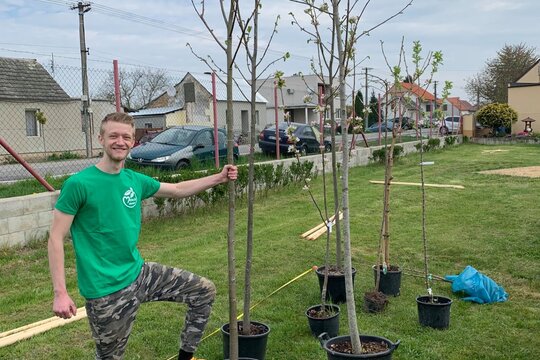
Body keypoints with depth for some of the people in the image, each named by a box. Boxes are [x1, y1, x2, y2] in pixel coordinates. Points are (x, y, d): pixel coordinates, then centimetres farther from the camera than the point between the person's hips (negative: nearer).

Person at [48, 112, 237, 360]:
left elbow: (177, 190, 18)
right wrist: (60, 293, -18)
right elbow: (56, 238, -13)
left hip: (139, 273, 7)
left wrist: (219, 178, 13)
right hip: (106, 291, -6)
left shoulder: (135, 180, 3)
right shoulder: (79, 184, -15)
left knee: (205, 292, 9)